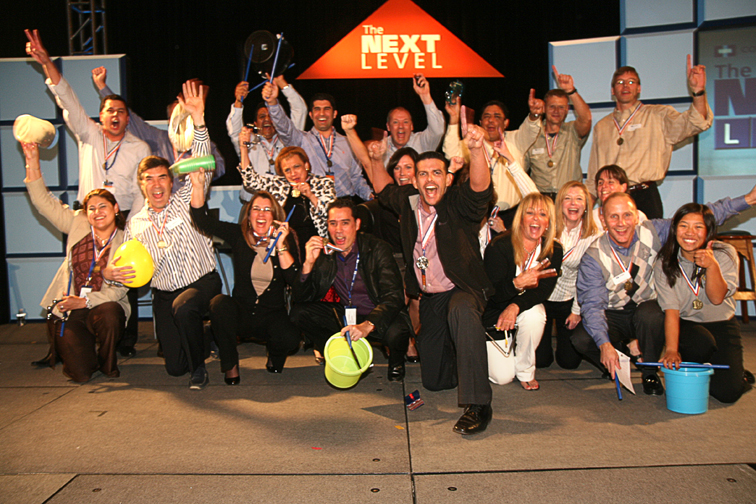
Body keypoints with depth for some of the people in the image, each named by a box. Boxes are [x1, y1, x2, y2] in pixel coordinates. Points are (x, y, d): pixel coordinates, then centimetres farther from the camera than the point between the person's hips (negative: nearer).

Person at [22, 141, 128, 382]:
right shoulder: (77, 224, 6)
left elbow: (119, 289, -8)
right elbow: (44, 203, -1)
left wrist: (85, 301, -20)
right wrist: (33, 163, -10)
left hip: (104, 306, -1)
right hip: (68, 310, 1)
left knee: (110, 315, -39)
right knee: (80, 373, -14)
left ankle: (107, 363, -6)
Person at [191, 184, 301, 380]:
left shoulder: (286, 239, -2)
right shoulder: (238, 235, -1)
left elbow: (294, 279, -13)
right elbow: (203, 220, -12)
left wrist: (281, 245, -20)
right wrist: (197, 185, -24)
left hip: (272, 315, 0)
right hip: (241, 313, 1)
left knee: (290, 339, -30)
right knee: (220, 302, -31)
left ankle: (274, 356, 12)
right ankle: (230, 364, -10)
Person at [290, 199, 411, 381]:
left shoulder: (377, 249, -16)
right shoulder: (324, 253, -4)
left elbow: (394, 296, -24)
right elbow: (301, 298, -6)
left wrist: (368, 325, -41)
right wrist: (309, 263, -23)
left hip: (378, 316, -4)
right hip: (345, 316, 4)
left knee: (396, 333, -36)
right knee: (299, 312, -12)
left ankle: (396, 363, 3)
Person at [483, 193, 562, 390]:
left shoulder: (553, 251, -8)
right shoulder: (499, 246, -20)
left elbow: (543, 291, -18)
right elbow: (493, 294, -24)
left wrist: (516, 306, -37)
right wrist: (517, 283, -46)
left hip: (527, 309, 3)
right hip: (493, 313, -3)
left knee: (534, 314, -36)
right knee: (502, 377, -11)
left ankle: (525, 371, -10)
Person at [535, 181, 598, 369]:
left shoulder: (592, 236, -6)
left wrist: (577, 310, 1)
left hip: (569, 300, 1)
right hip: (541, 296, -1)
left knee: (569, 361, 5)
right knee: (539, 360, 1)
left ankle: (562, 333, 37)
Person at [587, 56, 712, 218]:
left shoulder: (658, 116, 9)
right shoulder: (601, 126, 18)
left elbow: (695, 123, -7)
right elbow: (594, 175, 20)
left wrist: (698, 92, -24)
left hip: (644, 198, -2)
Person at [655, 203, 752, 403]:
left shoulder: (725, 253, -10)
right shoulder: (665, 264, -11)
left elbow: (717, 298, -18)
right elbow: (671, 310, -19)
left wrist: (712, 265, -34)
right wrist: (671, 350, -31)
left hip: (721, 324, 1)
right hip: (686, 325, -1)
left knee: (728, 392, -14)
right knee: (701, 343, -36)